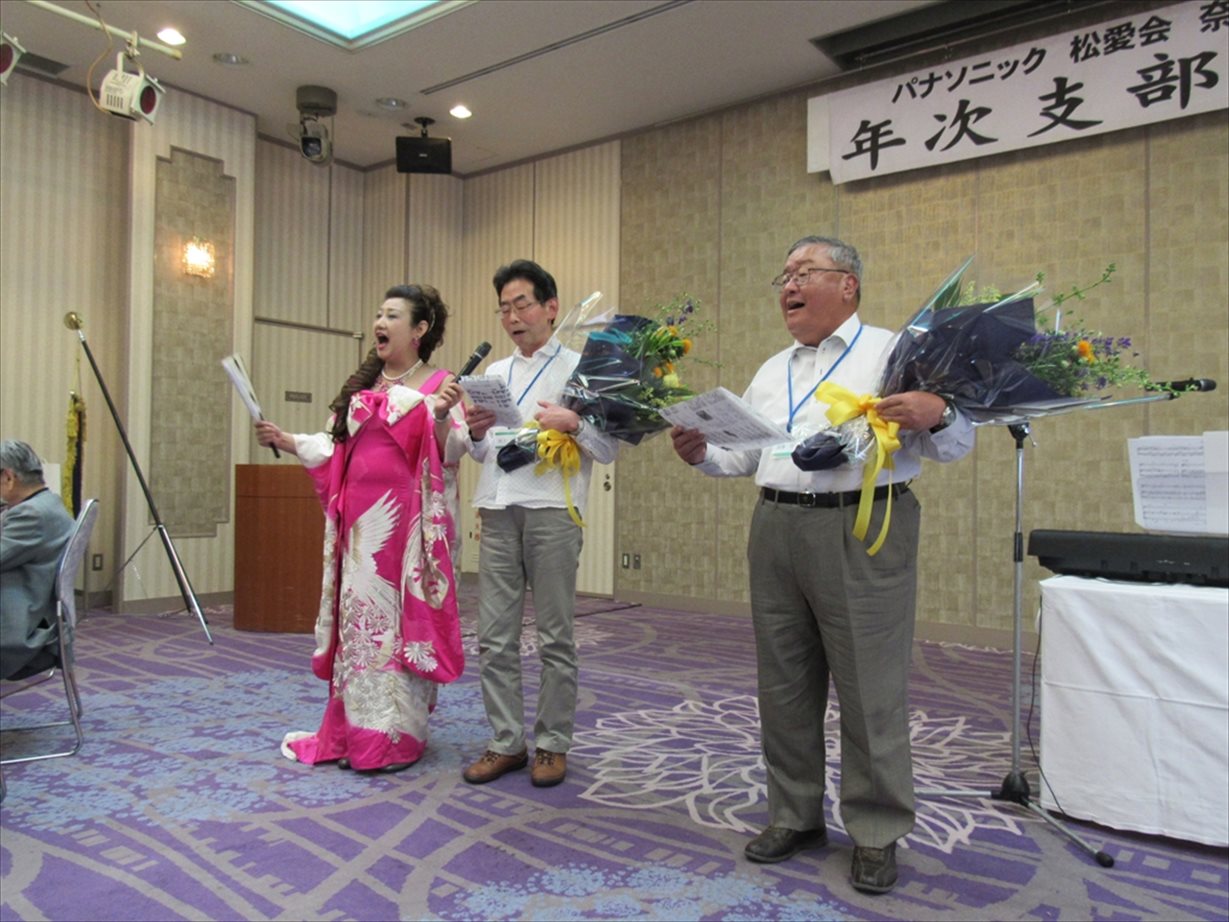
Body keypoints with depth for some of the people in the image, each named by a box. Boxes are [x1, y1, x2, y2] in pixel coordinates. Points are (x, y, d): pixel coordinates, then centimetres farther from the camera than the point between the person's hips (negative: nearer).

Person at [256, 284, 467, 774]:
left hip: (406, 520, -6)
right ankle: (351, 732, 20)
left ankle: (393, 737, 9)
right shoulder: (363, 385, 17)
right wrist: (286, 440, 9)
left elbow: (448, 453, -12)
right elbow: (337, 447, 18)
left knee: (401, 617, -2)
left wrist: (441, 418, -30)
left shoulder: (439, 384, -2)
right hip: (360, 518, 6)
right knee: (356, 615, 9)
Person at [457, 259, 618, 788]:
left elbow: (610, 450, 0)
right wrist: (475, 435, 0)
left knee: (554, 638, 3)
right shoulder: (495, 373, 20)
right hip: (498, 511, 5)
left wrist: (574, 423, -17)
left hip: (551, 511, -5)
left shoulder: (578, 369, 4)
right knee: (494, 637, 6)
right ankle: (507, 743, 17)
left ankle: (553, 744, 15)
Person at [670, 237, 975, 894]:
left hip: (862, 531, -5)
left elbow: (955, 443, -3)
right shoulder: (771, 373, 19)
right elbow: (744, 452, 19)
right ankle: (795, 815, 29)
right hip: (776, 529, 6)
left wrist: (937, 414, -24)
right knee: (784, 683, 13)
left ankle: (876, 833, 20)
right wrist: (700, 453, 0)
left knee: (869, 689, 2)